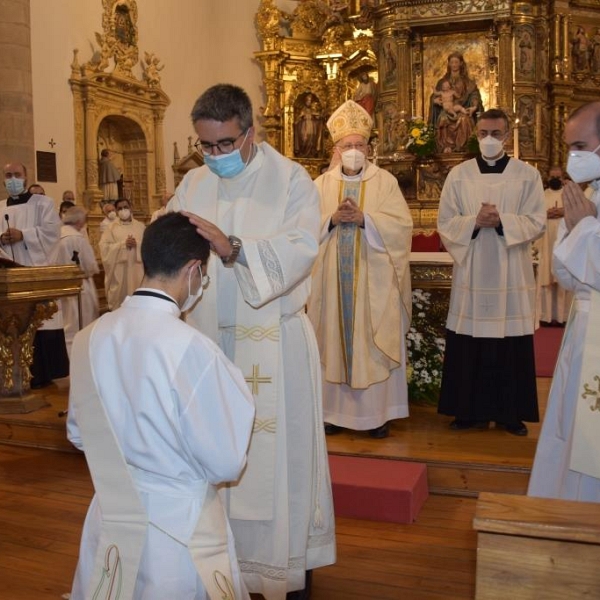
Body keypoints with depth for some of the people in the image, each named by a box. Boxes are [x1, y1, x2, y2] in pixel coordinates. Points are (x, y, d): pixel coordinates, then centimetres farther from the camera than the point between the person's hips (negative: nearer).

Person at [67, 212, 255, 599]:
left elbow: (79, 435, 11)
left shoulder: (88, 339, -4)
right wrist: (235, 388, 0)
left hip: (109, 524, 6)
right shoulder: (191, 349, -22)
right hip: (179, 533, -5)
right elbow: (226, 464, -12)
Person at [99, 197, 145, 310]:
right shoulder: (111, 228, 4)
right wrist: (123, 244, -14)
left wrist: (137, 244, -15)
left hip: (137, 270, 1)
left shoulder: (140, 226, 9)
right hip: (119, 271, -1)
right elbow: (104, 247, -7)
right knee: (119, 299, 1)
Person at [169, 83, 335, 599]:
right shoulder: (193, 183, 9)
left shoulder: (290, 179, -6)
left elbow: (301, 249, -20)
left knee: (277, 453, 5)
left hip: (272, 342, -4)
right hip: (210, 338, 4)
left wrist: (233, 248, -33)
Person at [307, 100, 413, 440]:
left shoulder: (385, 181, 4)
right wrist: (332, 219, -15)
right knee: (335, 338, 5)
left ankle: (377, 412, 10)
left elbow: (402, 224, -7)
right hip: (333, 278, 2)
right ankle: (336, 410, 15)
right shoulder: (322, 183, 10)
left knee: (374, 341, 1)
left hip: (373, 279, -2)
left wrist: (364, 218, -17)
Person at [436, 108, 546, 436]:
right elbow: (445, 223, 0)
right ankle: (469, 410, 17)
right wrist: (475, 222, -17)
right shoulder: (459, 174, 5)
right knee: (468, 346, 4)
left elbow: (536, 223, -4)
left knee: (512, 348, 4)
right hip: (471, 272, 1)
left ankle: (510, 413, 17)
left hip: (511, 275, 0)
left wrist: (501, 221, -19)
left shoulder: (528, 175, 3)